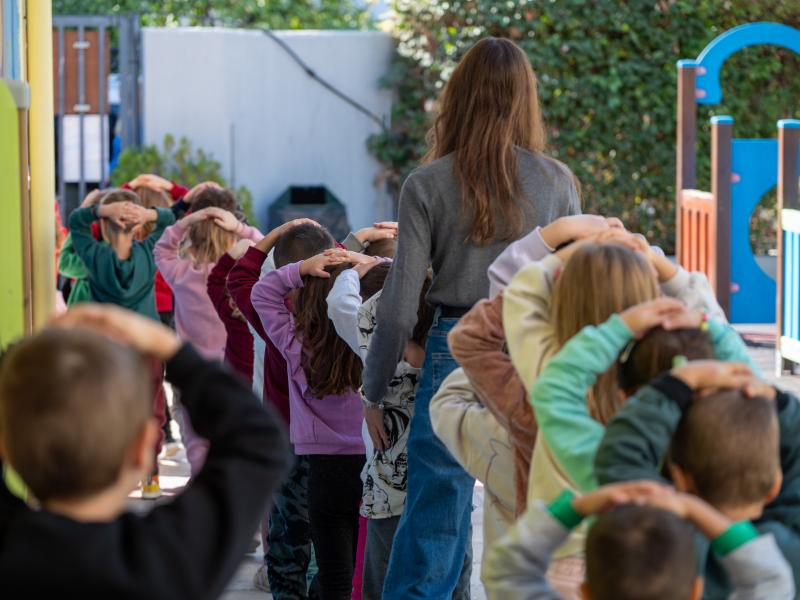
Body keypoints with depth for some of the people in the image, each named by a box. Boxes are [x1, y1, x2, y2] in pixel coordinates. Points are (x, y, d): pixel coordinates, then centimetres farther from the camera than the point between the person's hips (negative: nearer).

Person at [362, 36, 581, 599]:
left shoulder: (427, 185, -2)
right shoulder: (557, 182, 2)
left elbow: (400, 306, -3)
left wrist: (374, 393, 7)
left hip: (457, 352, -1)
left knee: (432, 526, 2)